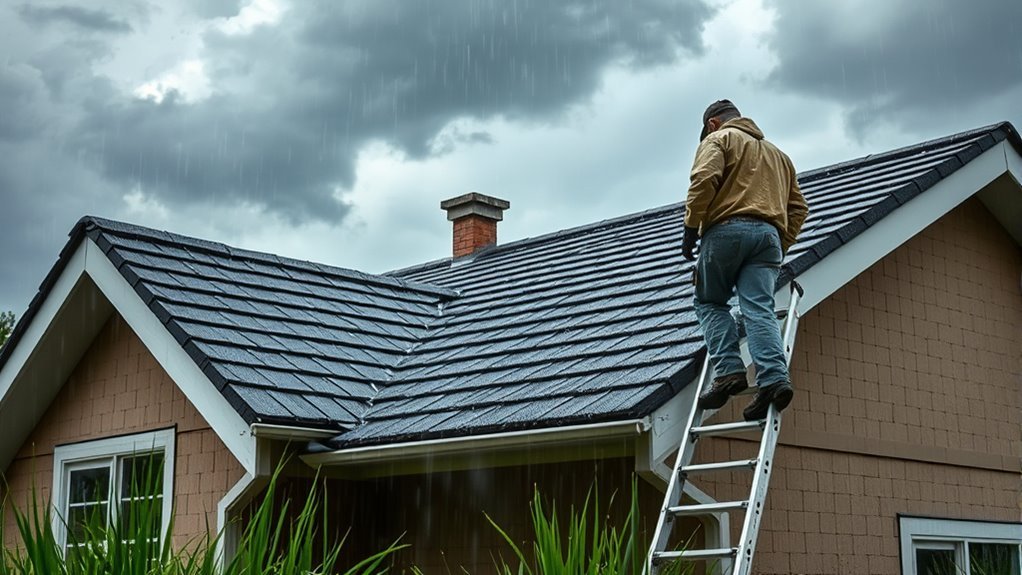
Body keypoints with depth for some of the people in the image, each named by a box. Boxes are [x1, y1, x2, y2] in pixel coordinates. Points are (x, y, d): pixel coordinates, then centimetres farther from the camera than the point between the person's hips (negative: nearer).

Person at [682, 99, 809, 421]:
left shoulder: (718, 139, 12)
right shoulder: (777, 153, 33)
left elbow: (704, 180, -8)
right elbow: (798, 207, 26)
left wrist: (691, 227, -8)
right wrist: (782, 246, 22)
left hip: (727, 229, -5)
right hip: (769, 234, 5)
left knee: (710, 303, 8)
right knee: (759, 309, -6)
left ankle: (729, 371, -8)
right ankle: (774, 378, -24)